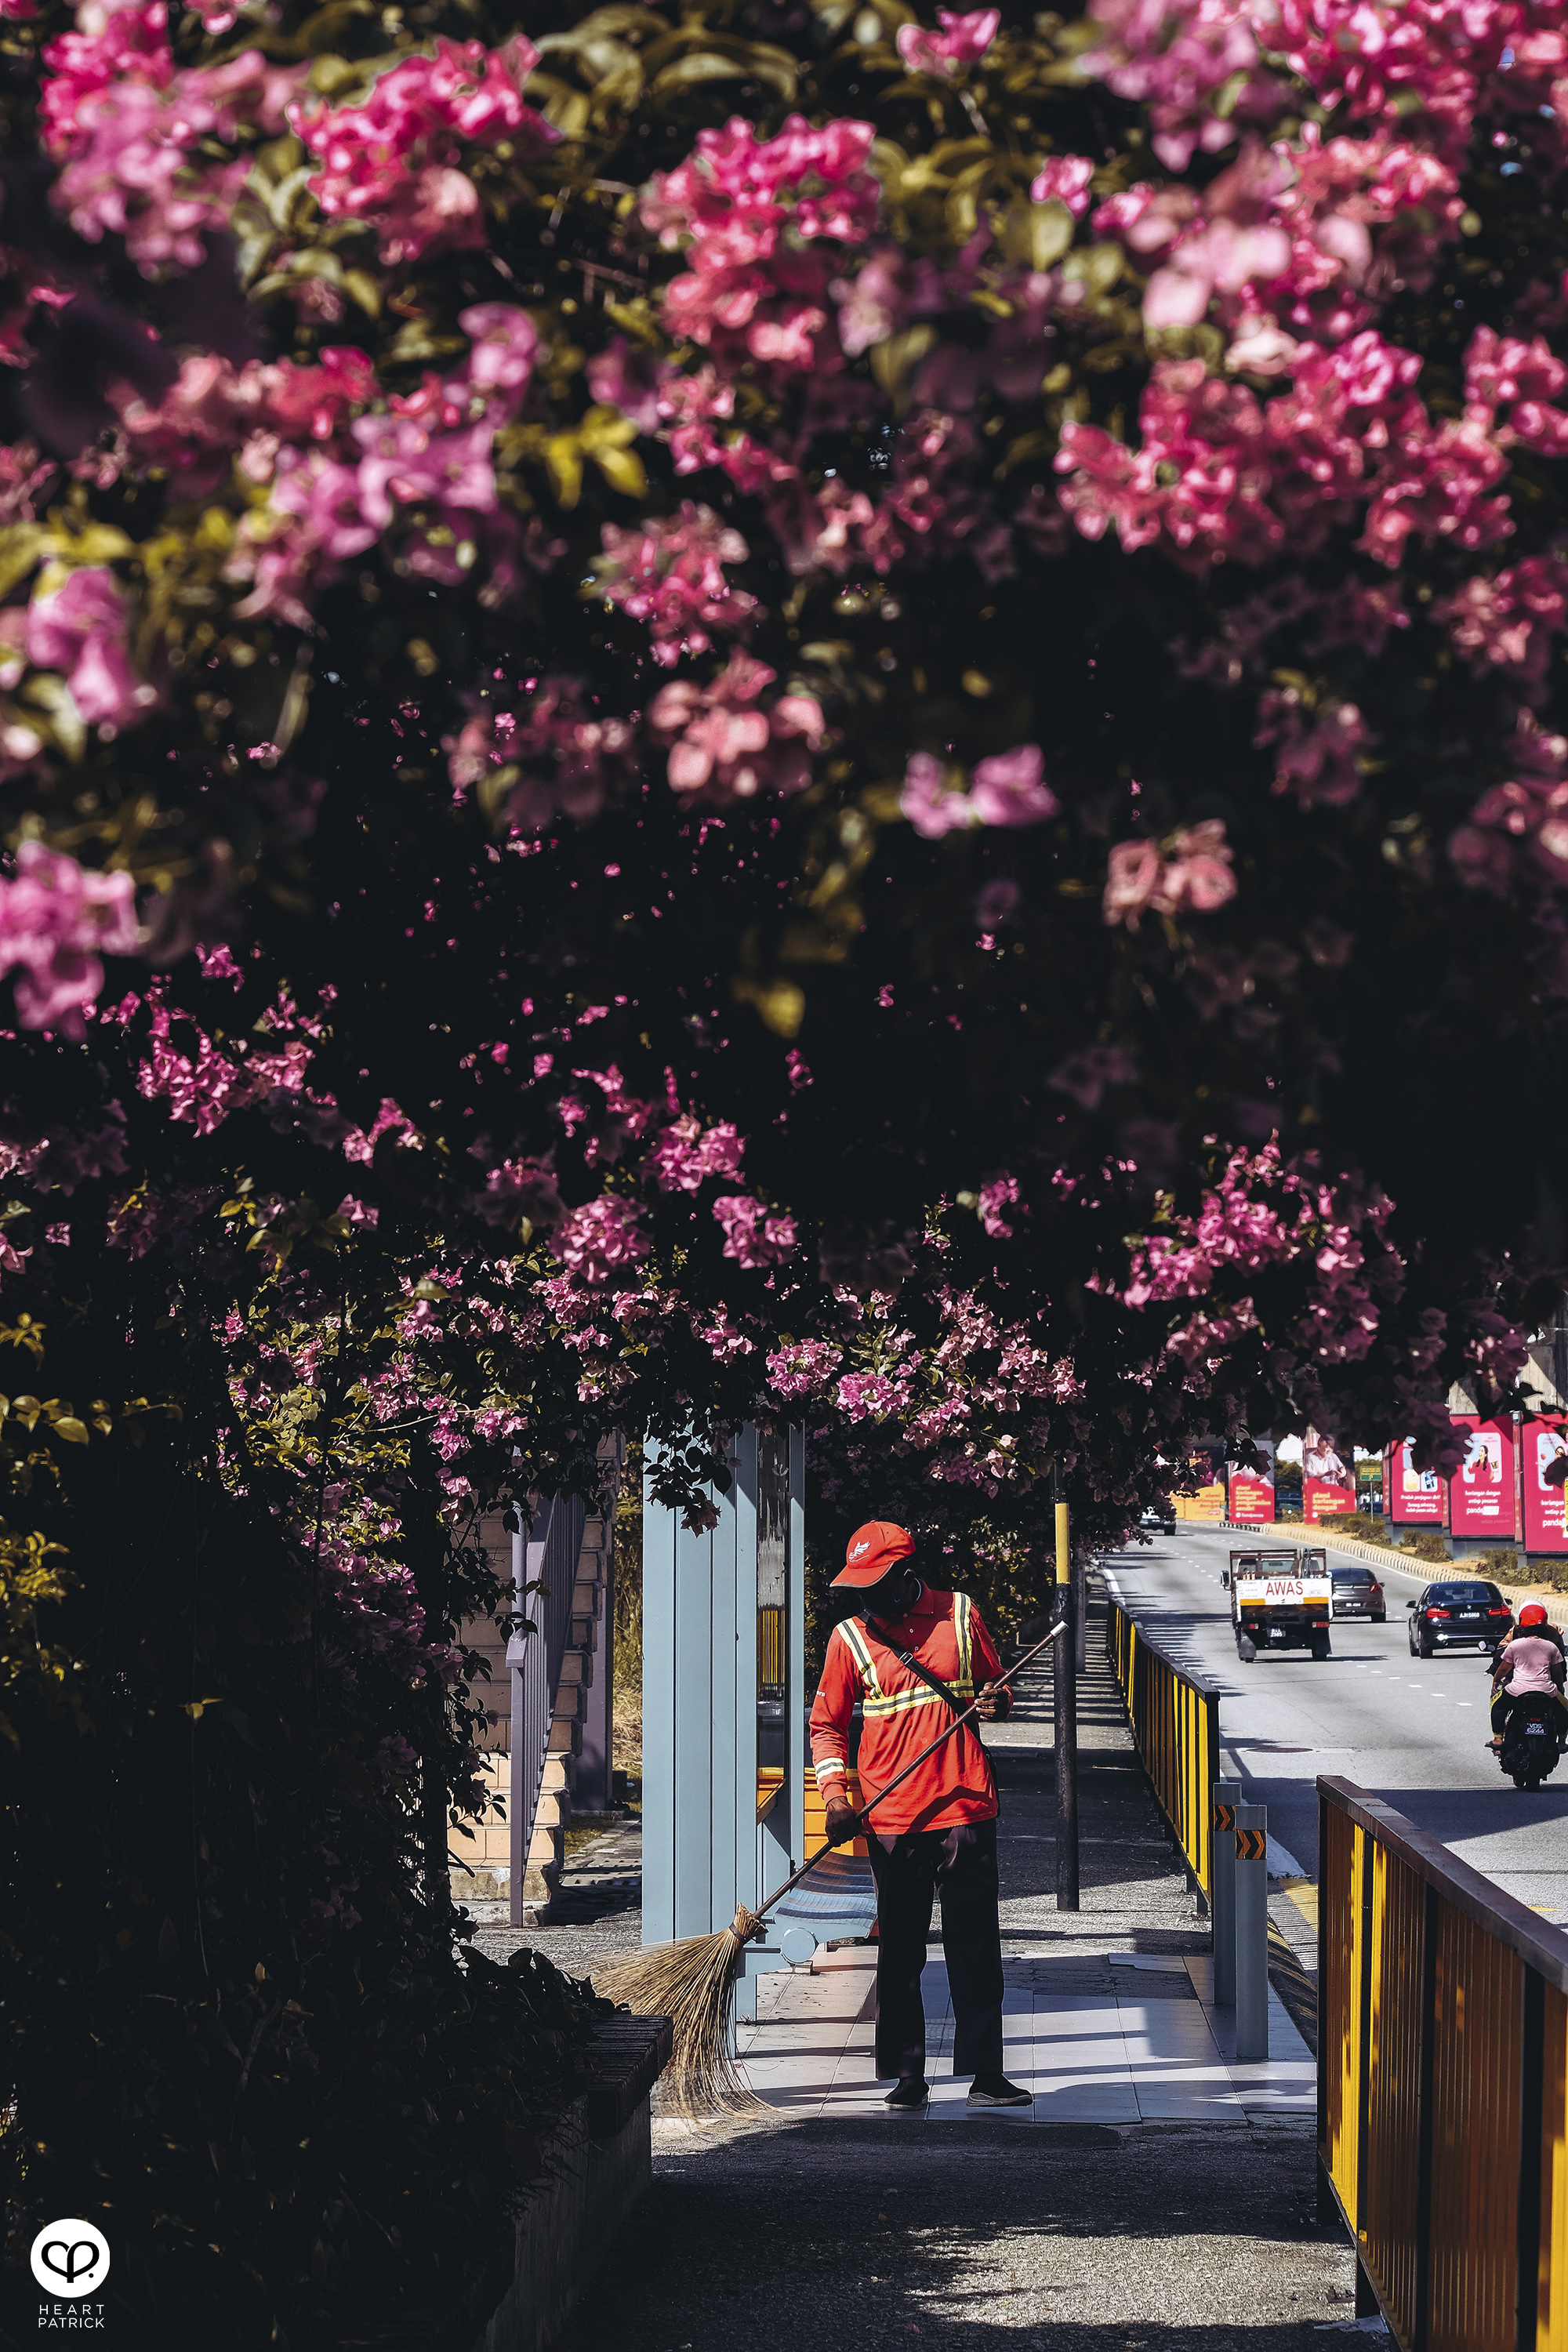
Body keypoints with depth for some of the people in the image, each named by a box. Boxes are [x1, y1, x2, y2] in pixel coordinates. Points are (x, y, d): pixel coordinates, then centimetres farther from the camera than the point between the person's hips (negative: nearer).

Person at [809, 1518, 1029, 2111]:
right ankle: (906, 2074, 11)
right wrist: (834, 1794, -5)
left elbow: (996, 1684, 18)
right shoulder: (850, 1637, 4)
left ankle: (985, 2073, 1)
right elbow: (827, 1725, 9)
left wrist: (997, 1702, -6)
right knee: (899, 1951, 3)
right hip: (891, 1819, 0)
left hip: (964, 1808, 0)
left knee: (976, 1949, -1)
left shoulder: (960, 1615, 5)